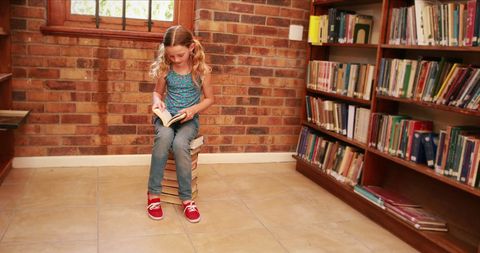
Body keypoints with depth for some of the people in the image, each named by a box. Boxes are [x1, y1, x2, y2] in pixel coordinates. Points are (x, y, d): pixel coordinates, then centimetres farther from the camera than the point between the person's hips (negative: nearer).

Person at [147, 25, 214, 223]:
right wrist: (157, 101, -9)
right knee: (164, 137, -34)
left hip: (188, 119, -1)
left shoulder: (201, 69, -5)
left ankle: (186, 199, -17)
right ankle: (154, 194, -22)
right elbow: (157, 92, 14)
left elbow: (209, 98, 4)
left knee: (179, 144, -34)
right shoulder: (165, 68, 0)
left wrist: (193, 109, -14)